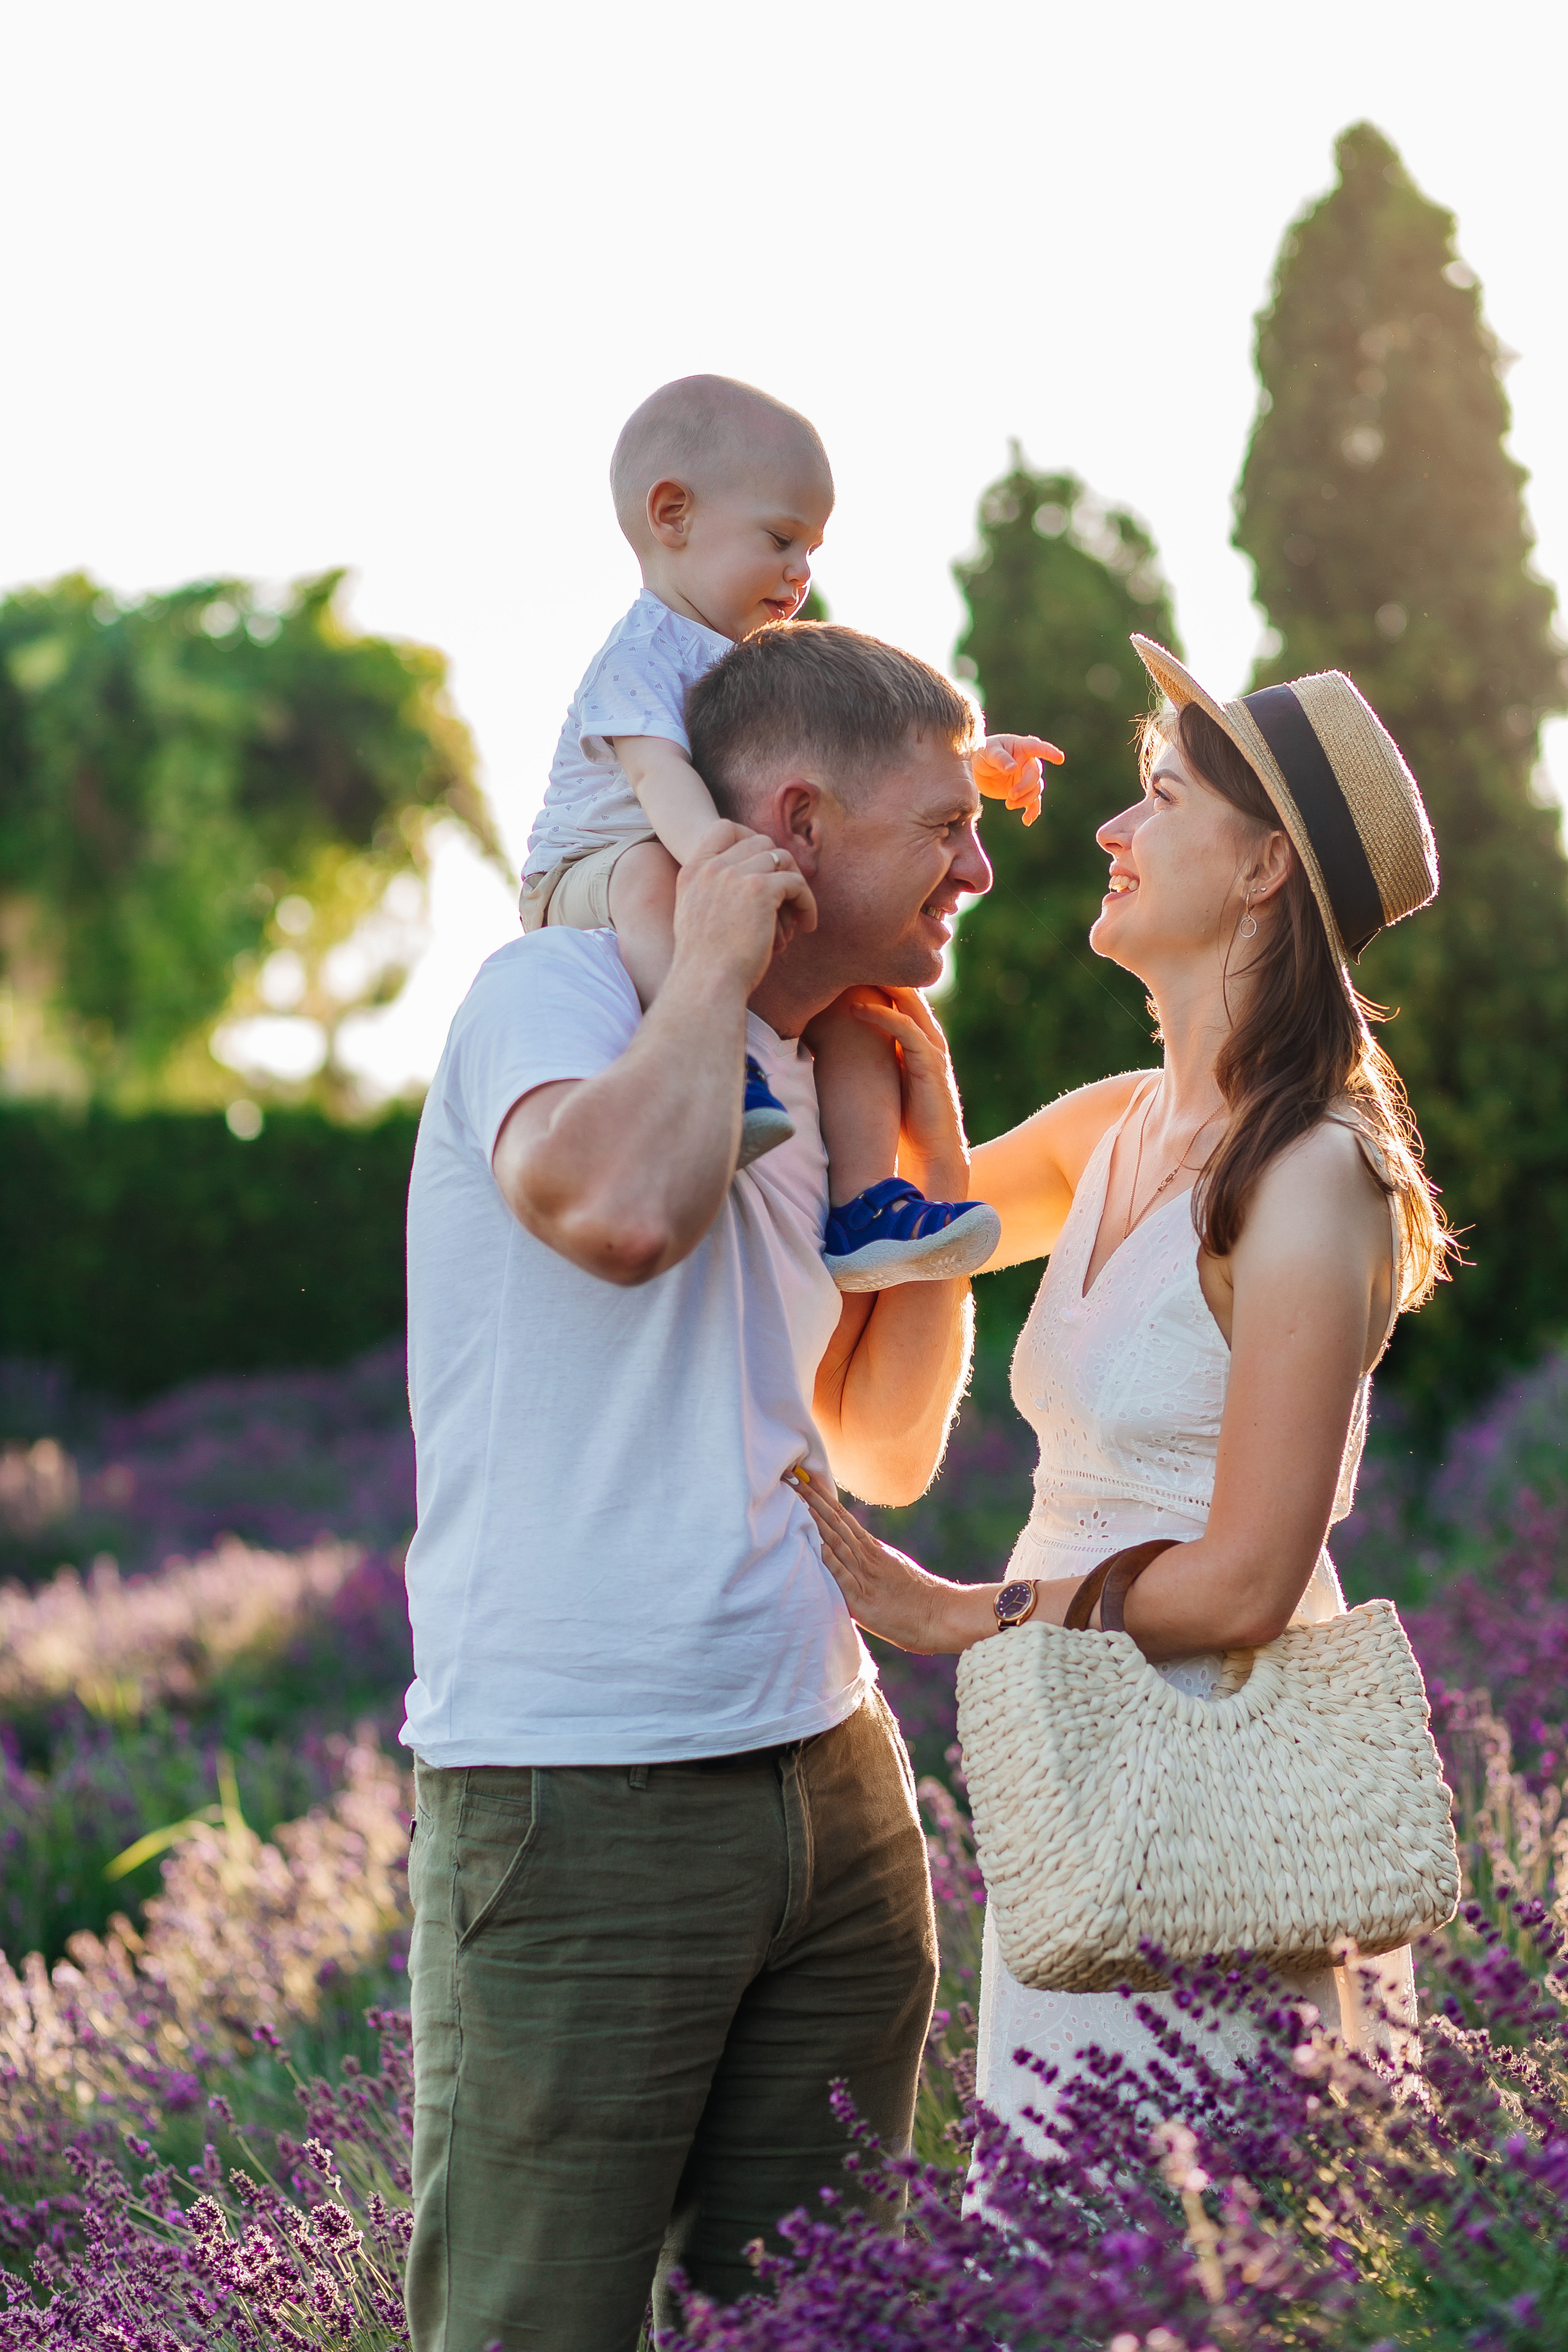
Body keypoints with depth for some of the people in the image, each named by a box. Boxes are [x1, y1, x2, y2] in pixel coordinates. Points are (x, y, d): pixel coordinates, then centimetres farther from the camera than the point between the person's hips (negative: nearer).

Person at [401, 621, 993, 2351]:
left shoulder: (806, 1090, 18)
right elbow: (623, 1207, -30)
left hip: (830, 1782, 8)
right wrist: (714, 964, -12)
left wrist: (930, 1121, 15)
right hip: (576, 1801, -8)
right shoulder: (555, 993, -6)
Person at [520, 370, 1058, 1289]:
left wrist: (977, 761, 13)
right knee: (653, 869, -41)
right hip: (585, 883, -8)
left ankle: (863, 1207, -11)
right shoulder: (645, 653, -15)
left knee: (857, 993, -8)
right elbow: (658, 772, -33)